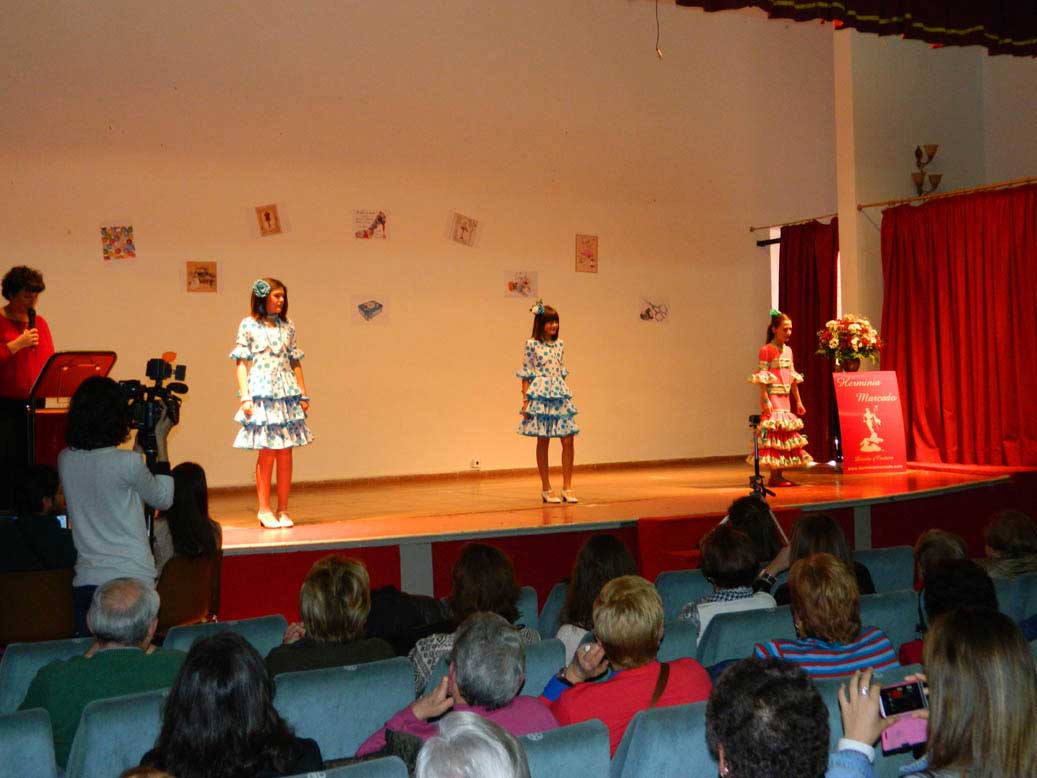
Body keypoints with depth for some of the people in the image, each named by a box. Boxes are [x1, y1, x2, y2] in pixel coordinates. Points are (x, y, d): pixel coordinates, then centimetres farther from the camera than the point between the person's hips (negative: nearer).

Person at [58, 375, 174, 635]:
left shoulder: (65, 460, 1)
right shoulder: (128, 462, -15)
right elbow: (163, 500, 2)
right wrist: (161, 441, 4)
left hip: (85, 580, 5)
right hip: (132, 580, -5)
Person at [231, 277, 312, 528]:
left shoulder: (287, 326, 13)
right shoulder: (248, 325, 2)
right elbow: (240, 363, 0)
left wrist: (303, 394, 10)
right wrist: (245, 397, -8)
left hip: (287, 394, 4)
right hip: (261, 393, -4)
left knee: (285, 453, 2)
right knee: (267, 453, -4)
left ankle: (283, 510, 9)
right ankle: (264, 510, 6)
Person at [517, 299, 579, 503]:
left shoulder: (560, 345, 11)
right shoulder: (532, 345, -3)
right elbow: (526, 375, -3)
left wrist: (564, 394, 13)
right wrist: (525, 400, -7)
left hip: (560, 395, 5)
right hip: (540, 395, -5)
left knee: (568, 440, -2)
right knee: (543, 441, 2)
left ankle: (567, 488, 6)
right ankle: (546, 489, 11)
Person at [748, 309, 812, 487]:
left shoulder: (788, 350, 15)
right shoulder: (766, 350, -7)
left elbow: (793, 378, 18)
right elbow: (762, 377, -11)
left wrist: (798, 401, 17)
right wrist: (765, 400, -19)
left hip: (786, 398, 8)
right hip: (773, 398, -8)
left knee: (786, 432, 6)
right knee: (775, 430, -11)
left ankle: (779, 475, 11)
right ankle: (774, 477, -9)